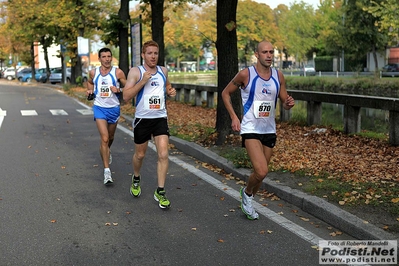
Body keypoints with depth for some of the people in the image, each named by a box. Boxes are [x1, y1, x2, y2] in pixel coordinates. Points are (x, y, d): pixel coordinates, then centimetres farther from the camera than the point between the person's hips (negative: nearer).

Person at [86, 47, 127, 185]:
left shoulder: (118, 72, -7)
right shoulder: (93, 72, -1)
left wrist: (118, 90, -20)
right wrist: (90, 90, 1)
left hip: (114, 108, 1)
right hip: (99, 108, -1)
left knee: (110, 137, 20)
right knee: (104, 138, -14)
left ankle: (107, 151, 56)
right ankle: (107, 171, -13)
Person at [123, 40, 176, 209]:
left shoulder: (163, 71, 5)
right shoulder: (135, 72, -7)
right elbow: (126, 96, -15)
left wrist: (170, 91, 3)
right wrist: (142, 81, -24)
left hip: (160, 118, 2)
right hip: (142, 119, -2)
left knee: (163, 154, -10)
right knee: (140, 155, 14)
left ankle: (160, 192, -1)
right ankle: (136, 179, 44)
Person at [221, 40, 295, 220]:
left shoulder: (278, 76, 2)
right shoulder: (246, 74, -10)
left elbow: (284, 103, 11)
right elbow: (225, 93, 2)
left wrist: (289, 104, -14)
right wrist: (234, 117, -7)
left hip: (269, 130, 5)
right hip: (250, 129, -5)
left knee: (260, 172, 13)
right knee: (262, 172, -19)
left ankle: (247, 201, 38)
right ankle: (247, 193, 13)